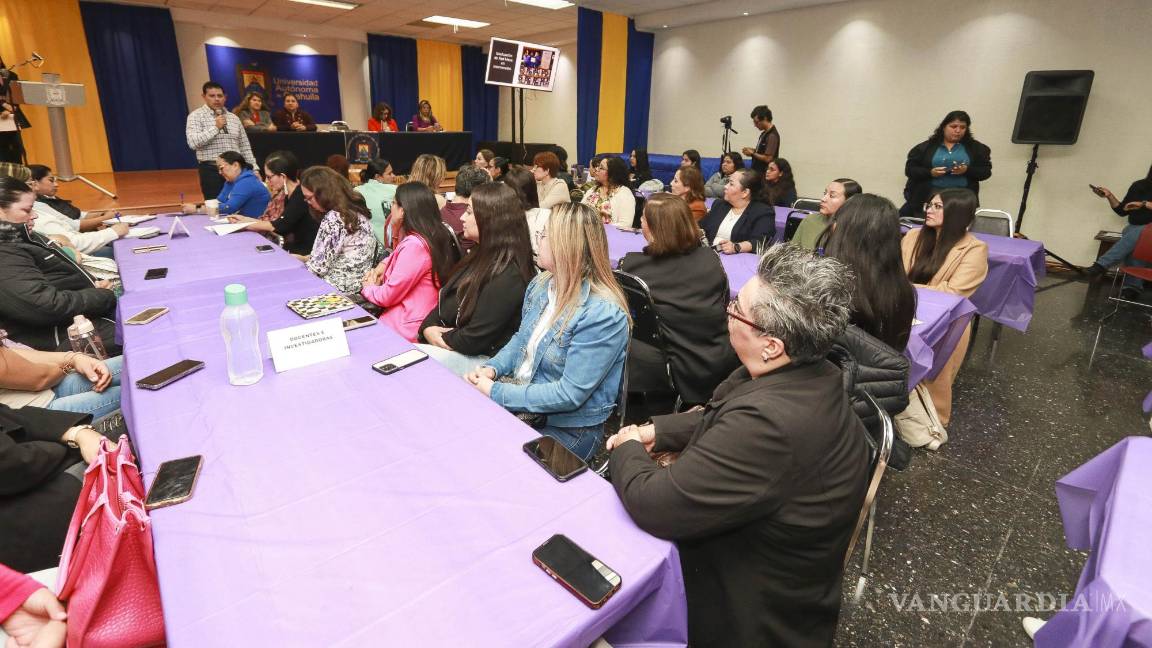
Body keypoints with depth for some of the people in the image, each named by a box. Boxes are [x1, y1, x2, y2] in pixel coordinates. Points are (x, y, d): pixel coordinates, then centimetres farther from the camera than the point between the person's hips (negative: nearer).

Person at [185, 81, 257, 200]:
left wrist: (254, 168, 7)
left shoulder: (234, 118, 14)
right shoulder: (196, 116, 0)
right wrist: (216, 127, -14)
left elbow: (245, 146, 15)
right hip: (211, 170, -4)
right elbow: (193, 143, -14)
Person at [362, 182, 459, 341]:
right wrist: (383, 264, 10)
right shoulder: (433, 235, 6)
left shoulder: (414, 245, -24)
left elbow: (387, 296, -17)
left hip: (407, 331, -9)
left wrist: (367, 287, 4)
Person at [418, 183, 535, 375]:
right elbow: (445, 299, 14)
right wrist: (428, 328, -4)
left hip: (481, 358, -9)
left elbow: (474, 340, -22)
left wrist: (442, 339, -6)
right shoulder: (481, 256, 10)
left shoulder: (507, 276, -22)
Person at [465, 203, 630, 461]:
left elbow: (570, 394, -25)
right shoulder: (541, 284, 0)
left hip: (569, 428, -7)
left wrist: (496, 392, -21)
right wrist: (491, 368, -6)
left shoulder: (602, 314, -25)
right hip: (518, 399, 7)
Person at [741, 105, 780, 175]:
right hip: (757, 172, 9)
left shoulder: (772, 135, -17)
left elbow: (768, 158, -21)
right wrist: (753, 150, 7)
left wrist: (752, 154, -10)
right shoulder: (764, 133, 12)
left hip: (764, 173, -9)